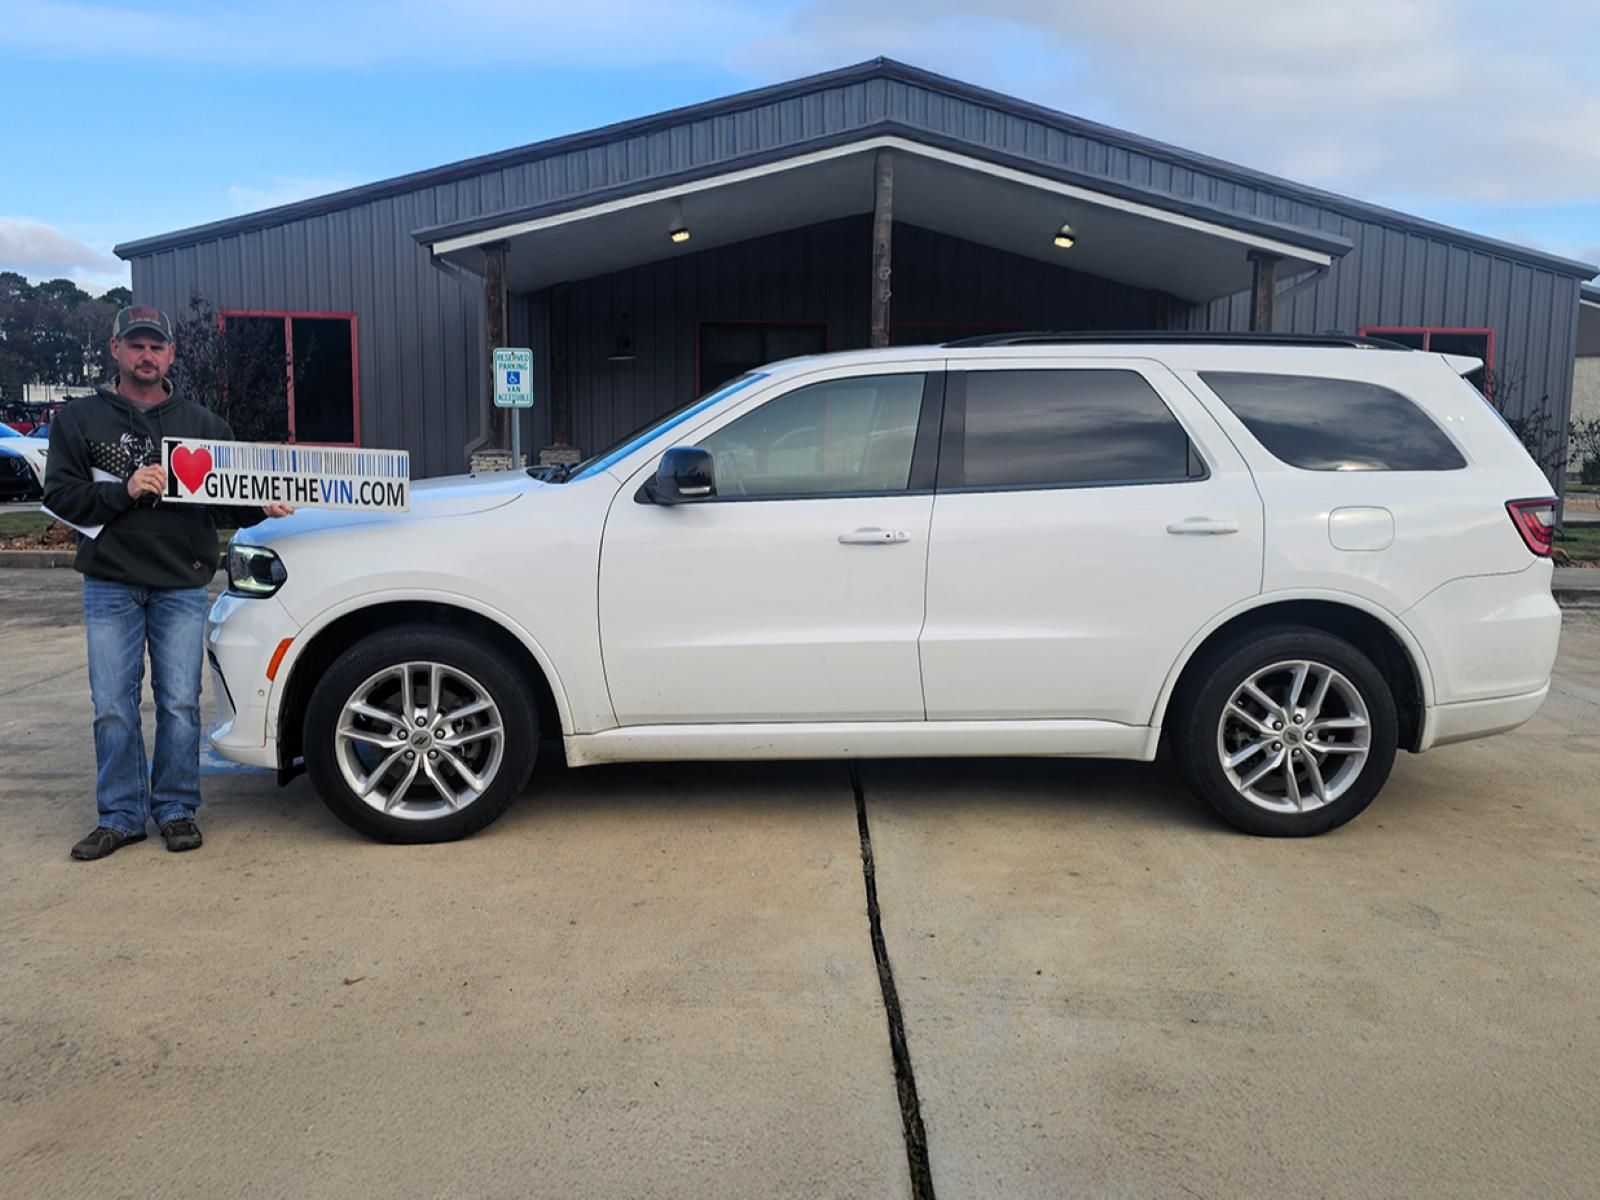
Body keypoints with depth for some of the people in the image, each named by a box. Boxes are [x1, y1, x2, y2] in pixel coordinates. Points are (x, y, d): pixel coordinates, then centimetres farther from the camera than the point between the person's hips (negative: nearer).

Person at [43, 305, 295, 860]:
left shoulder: (202, 423, 9)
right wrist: (124, 490, -16)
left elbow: (226, 502, 9)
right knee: (113, 707, 3)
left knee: (180, 704, 2)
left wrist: (261, 509, -12)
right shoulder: (81, 419, 6)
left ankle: (176, 809, 15)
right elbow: (59, 494, 0)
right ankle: (121, 815, 15)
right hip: (110, 585, 0)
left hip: (182, 585, 0)